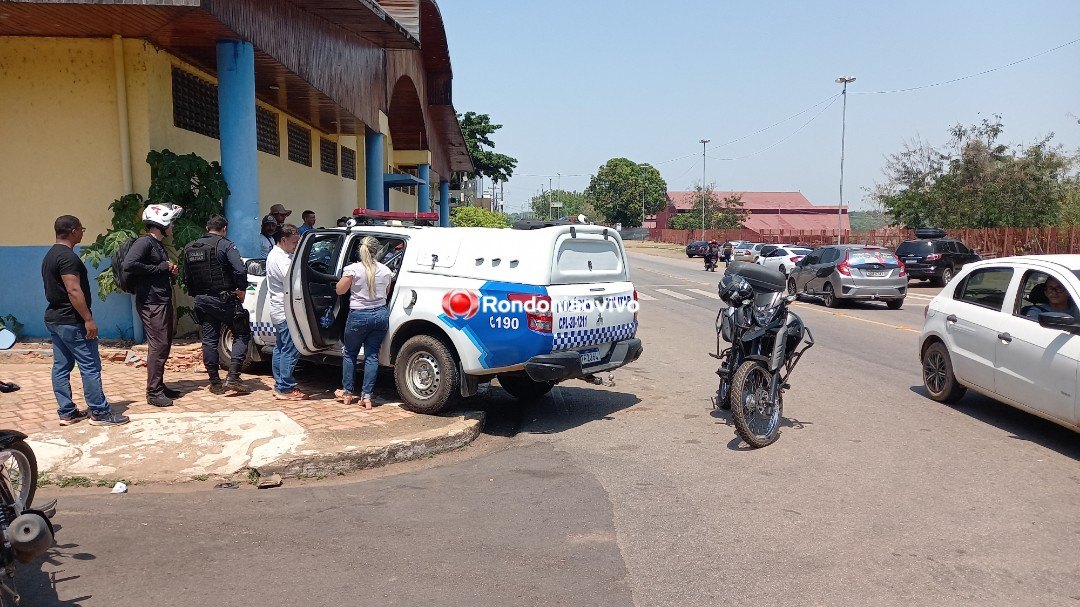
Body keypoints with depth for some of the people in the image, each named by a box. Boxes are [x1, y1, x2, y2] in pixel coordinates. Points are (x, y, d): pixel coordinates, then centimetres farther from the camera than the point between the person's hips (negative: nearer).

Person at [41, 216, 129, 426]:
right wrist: (88, 319, -22)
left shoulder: (50, 256, 15)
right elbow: (74, 291, -23)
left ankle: (66, 412, 16)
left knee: (61, 367, 11)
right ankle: (100, 413, -2)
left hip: (53, 319, 10)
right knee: (90, 366, -5)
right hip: (71, 321, -10)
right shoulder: (68, 257, -17)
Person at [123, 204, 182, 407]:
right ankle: (153, 392, -3)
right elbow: (128, 264, -26)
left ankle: (159, 386, 23)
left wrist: (171, 271, 6)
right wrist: (161, 268, -20)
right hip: (151, 303, -10)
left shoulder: (159, 245, 18)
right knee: (158, 346, -9)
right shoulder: (144, 242, -12)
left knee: (165, 345, 14)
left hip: (163, 301, 10)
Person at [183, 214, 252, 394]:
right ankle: (233, 377, -5)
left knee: (209, 340, 11)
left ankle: (215, 382, 15)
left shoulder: (190, 249, 11)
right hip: (224, 299, -6)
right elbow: (240, 270, -21)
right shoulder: (225, 245, -9)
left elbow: (187, 279, 15)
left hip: (202, 300, 6)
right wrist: (241, 289, -7)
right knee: (241, 335, 6)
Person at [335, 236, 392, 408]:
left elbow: (340, 290, -1)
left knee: (349, 353, 16)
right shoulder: (385, 271, 1)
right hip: (381, 315, 3)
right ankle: (367, 396, 6)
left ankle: (347, 392, 22)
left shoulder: (353, 269, -11)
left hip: (359, 316, -3)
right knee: (372, 355, 8)